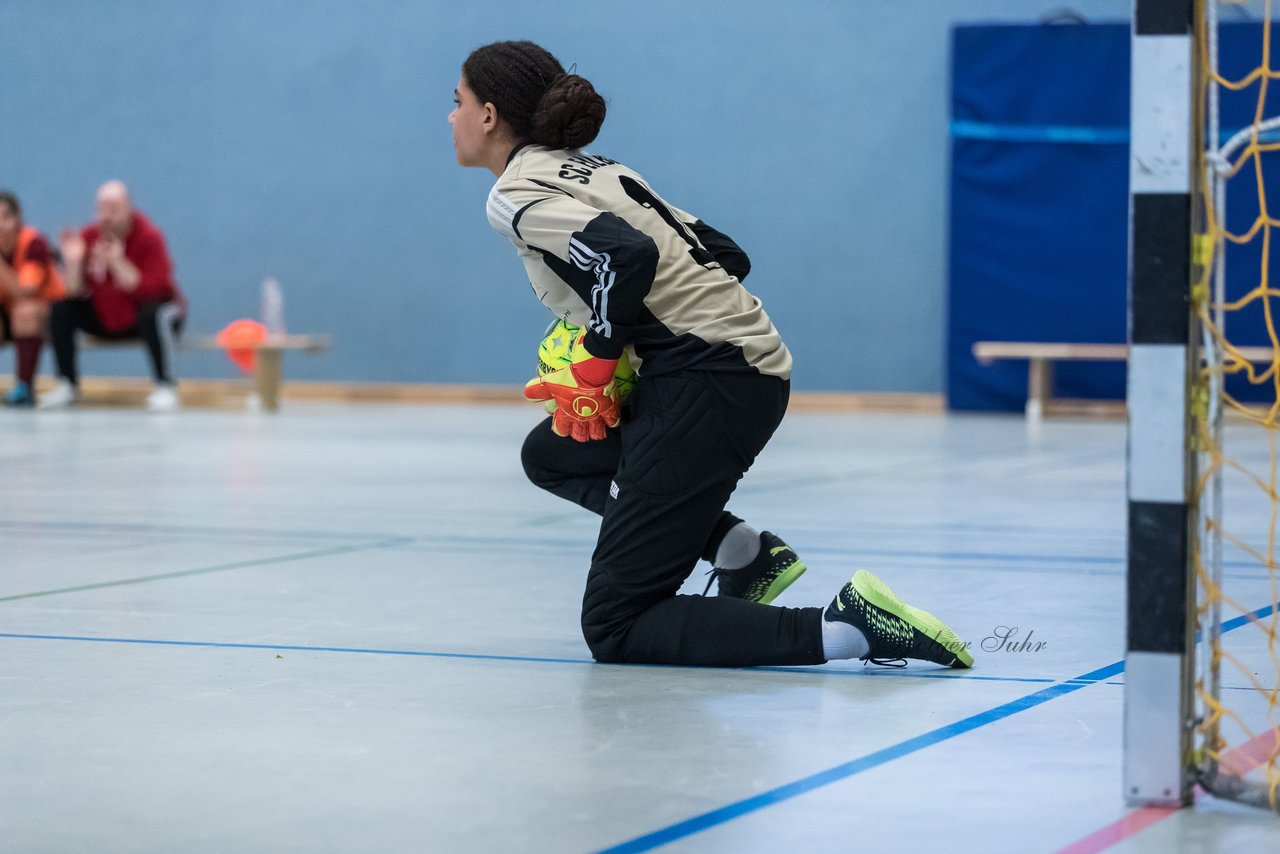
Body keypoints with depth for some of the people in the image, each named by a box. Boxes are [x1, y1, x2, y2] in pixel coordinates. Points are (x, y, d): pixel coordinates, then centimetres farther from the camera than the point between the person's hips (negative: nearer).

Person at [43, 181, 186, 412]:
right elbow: (76, 292, -9)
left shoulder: (150, 237, -19)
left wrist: (118, 263, -35)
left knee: (153, 315, -38)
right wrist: (74, 262, -27)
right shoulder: (88, 236, -8)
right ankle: (68, 386, -1)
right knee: (61, 310, -13)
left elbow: (154, 291, -28)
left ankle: (165, 387, -27)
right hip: (107, 318, 5)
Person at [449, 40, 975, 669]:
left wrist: (597, 360, -10)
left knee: (614, 629, -4)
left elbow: (628, 255, -24)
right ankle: (743, 551, 13)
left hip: (711, 382, -9)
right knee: (549, 455, 30)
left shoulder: (515, 195, -6)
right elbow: (726, 255, 20)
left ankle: (844, 627, -18)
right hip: (753, 364, 9)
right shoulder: (594, 170, 21)